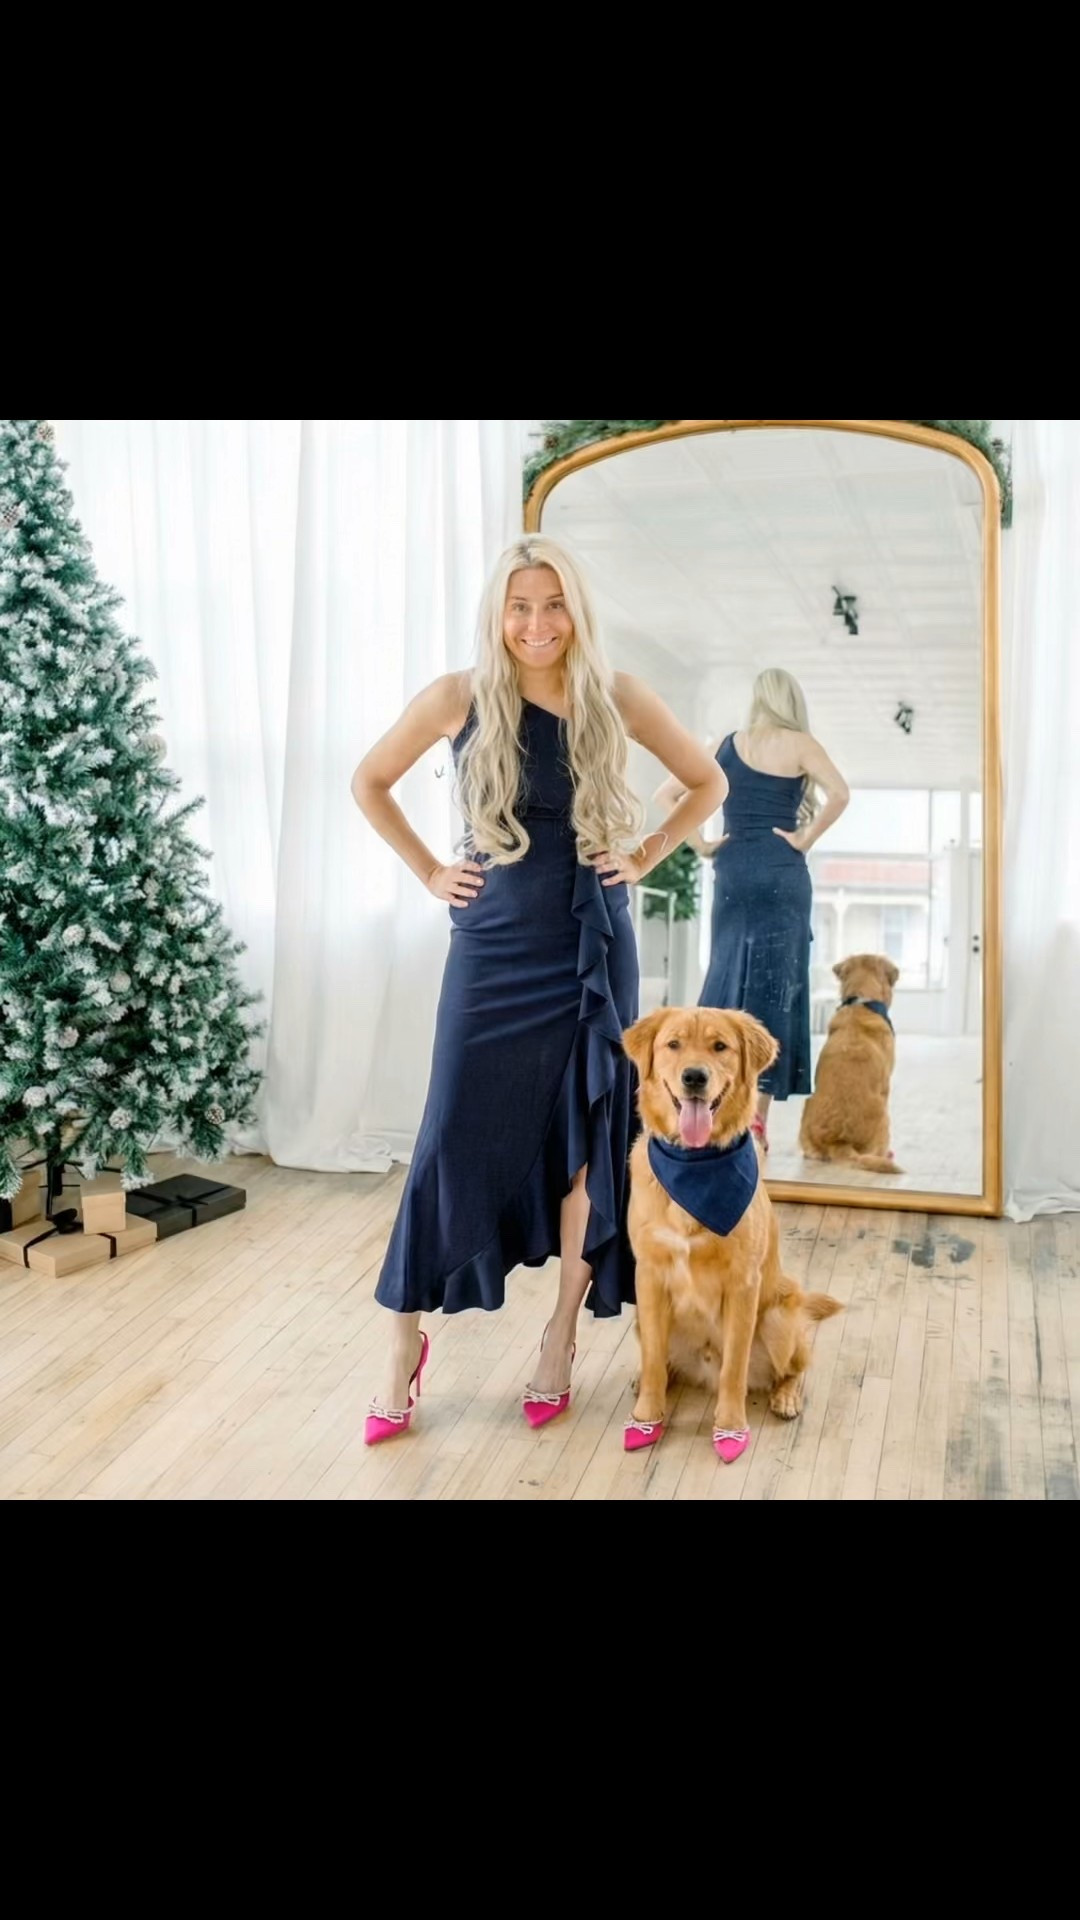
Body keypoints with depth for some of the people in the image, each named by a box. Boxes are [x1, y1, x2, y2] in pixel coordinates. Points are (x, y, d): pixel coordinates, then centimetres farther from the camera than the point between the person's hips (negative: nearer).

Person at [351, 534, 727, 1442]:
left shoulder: (618, 697, -1)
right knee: (456, 1140, 1)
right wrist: (428, 871, 3)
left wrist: (646, 856, 3)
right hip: (493, 949, -1)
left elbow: (708, 782, 12)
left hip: (593, 947, 2)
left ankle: (562, 1336, 24)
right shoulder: (459, 698, -4)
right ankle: (405, 1342, 17)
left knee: (587, 1137, 7)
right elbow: (369, 782, 10)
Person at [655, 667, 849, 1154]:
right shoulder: (798, 743, 0)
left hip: (732, 872, 4)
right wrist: (805, 839, -7)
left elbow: (666, 794, 9)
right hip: (781, 873, -3)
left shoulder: (724, 745, 11)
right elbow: (839, 793, -17)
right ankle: (755, 1115, -3)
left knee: (727, 978, 12)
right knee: (774, 985, -1)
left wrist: (702, 846, 6)